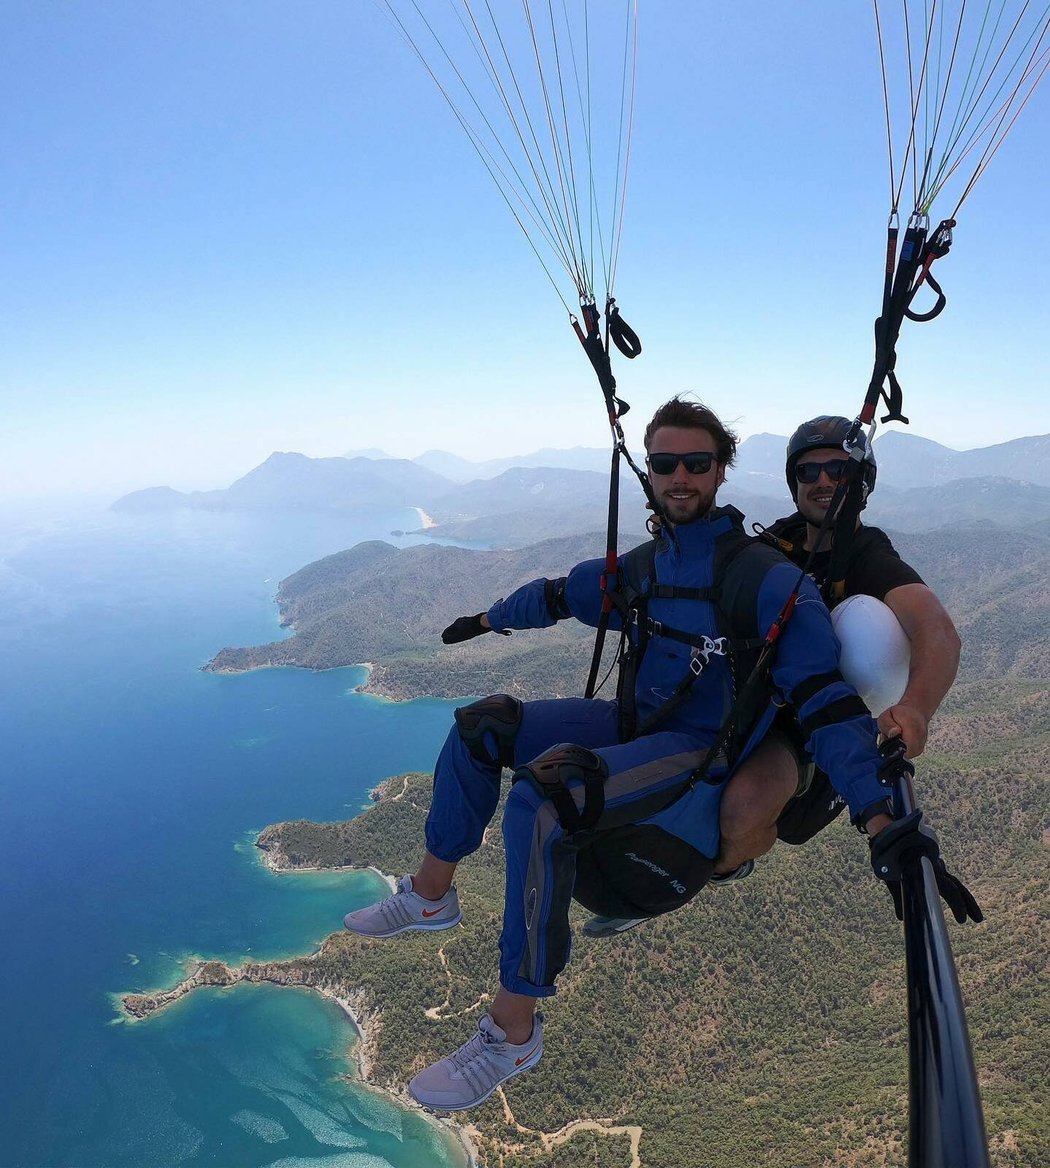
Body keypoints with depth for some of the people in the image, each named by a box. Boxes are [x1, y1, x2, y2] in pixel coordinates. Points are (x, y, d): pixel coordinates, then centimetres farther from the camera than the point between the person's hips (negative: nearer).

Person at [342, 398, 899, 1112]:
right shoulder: (647, 563, 5)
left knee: (539, 801, -31)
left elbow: (826, 701, -23)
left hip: (705, 761, -8)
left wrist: (877, 814, -35)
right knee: (483, 724, 2)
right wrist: (489, 618, 37)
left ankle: (514, 1030, -16)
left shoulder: (766, 577, -17)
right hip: (636, 726, 8)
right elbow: (565, 593, 23)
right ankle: (431, 894, 18)